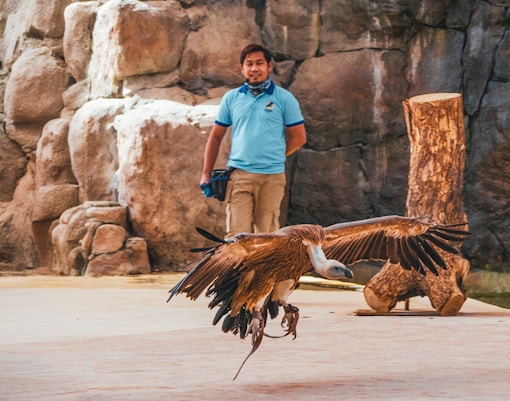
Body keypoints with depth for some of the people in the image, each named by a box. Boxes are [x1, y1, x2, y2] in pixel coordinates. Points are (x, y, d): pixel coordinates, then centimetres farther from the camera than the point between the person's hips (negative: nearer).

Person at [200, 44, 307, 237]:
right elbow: (216, 136, 15)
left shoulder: (284, 98, 4)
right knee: (237, 235, -8)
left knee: (267, 235, 3)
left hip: (272, 177, -1)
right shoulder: (231, 98, 11)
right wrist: (206, 174, 9)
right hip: (238, 175, 1)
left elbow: (299, 137, 7)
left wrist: (273, 156, 5)